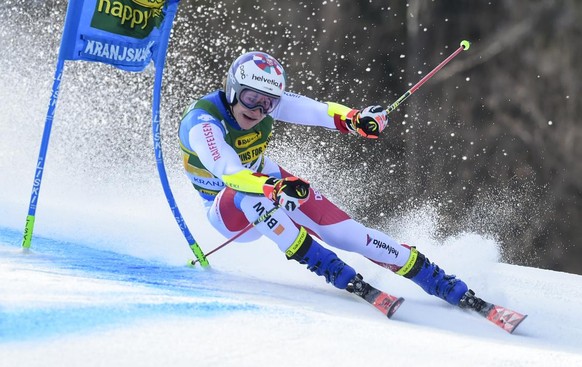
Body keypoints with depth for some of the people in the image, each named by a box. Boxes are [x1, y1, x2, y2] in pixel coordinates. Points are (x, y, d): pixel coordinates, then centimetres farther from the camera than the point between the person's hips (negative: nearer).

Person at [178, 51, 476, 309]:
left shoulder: (266, 99, -16)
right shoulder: (201, 122, -31)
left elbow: (313, 110, -31)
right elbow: (227, 171, -47)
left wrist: (353, 118, -52)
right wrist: (275, 188, -64)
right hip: (228, 210, -4)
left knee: (345, 232, -14)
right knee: (249, 196, -39)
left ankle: (454, 290, -8)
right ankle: (336, 273, -32)